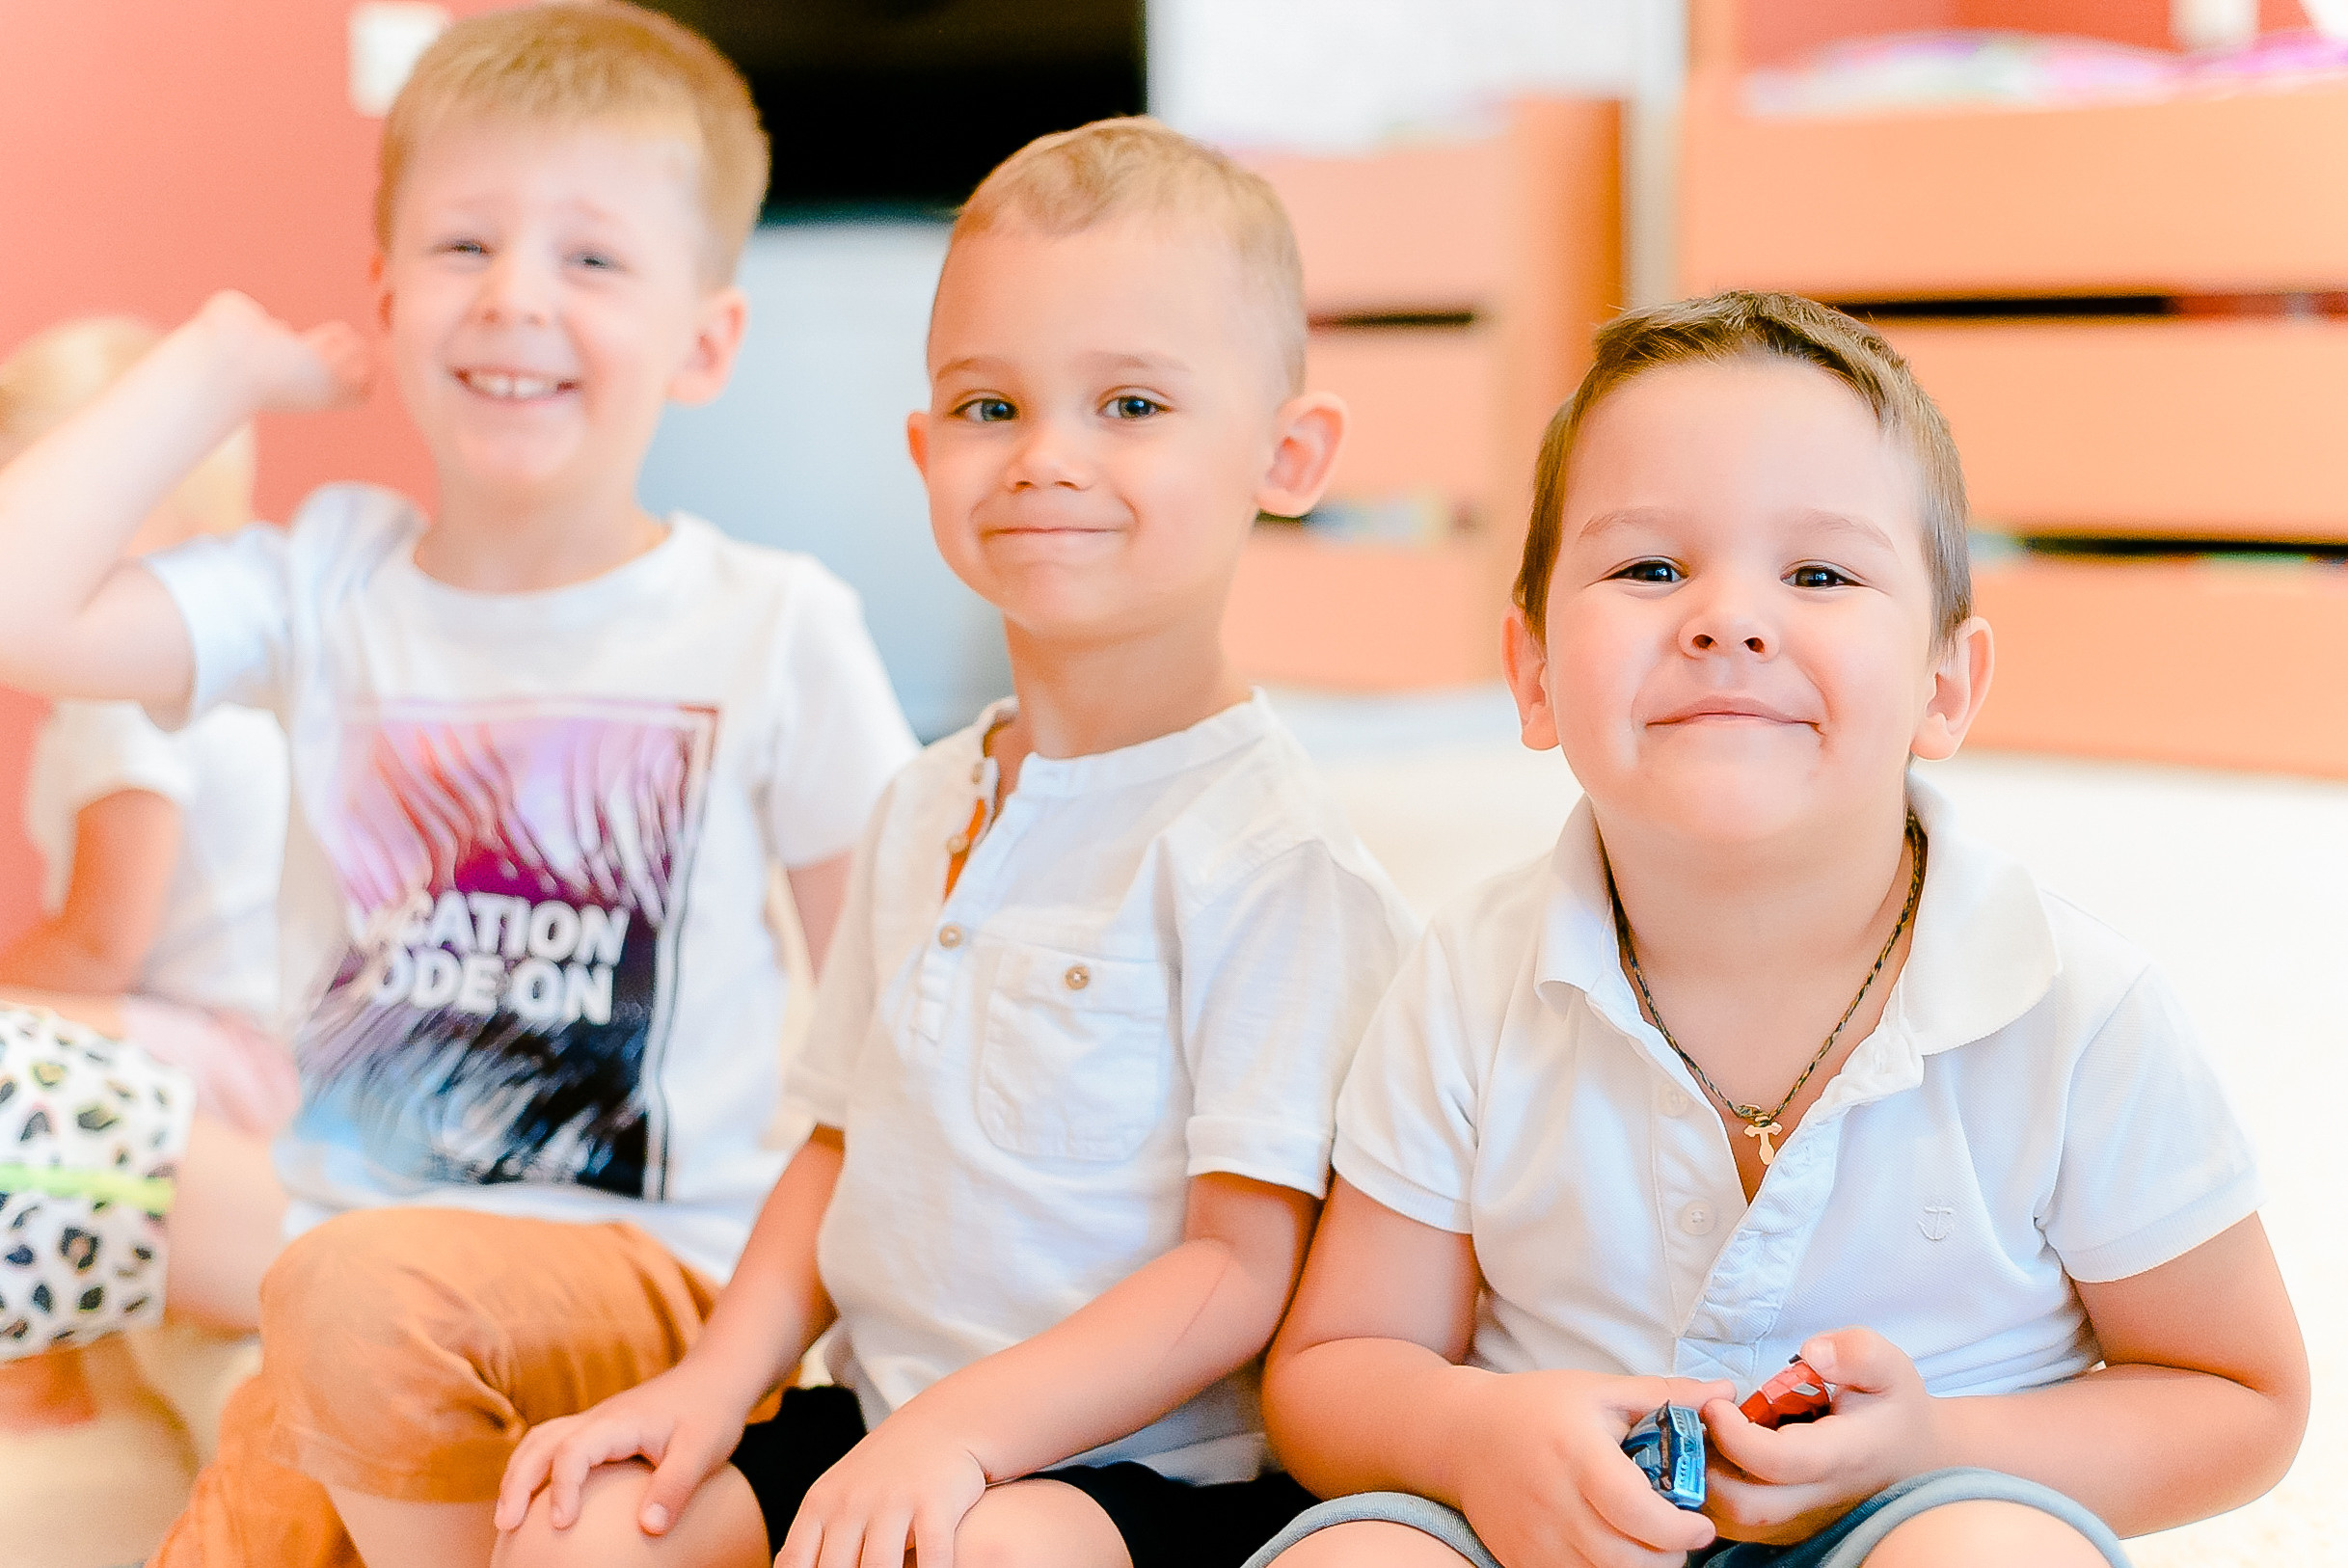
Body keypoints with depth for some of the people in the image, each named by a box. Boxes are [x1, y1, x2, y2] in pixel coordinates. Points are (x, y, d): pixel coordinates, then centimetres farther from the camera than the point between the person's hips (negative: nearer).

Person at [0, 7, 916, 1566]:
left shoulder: (775, 628, -4)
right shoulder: (325, 585, 4)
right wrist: (212, 368, -3)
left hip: (670, 1275, -3)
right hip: (353, 1305, 3)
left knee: (370, 1282, -31)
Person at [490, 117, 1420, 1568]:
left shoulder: (1266, 847, -13)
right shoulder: (926, 813, 11)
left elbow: (1249, 1267, -15)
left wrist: (965, 1426, -24)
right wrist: (722, 1376, 3)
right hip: (876, 1429, 7)